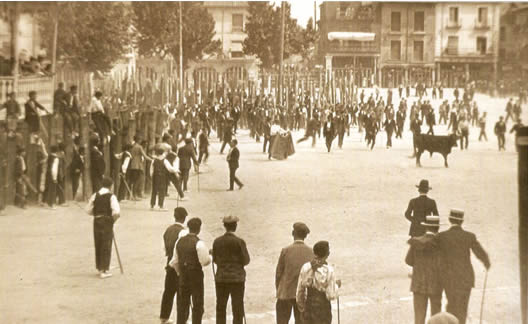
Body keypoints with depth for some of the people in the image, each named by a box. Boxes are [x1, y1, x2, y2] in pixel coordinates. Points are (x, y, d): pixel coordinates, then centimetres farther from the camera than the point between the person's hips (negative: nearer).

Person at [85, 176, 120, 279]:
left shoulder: (95, 196, 3)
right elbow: (116, 212, -19)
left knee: (98, 245, 15)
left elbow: (88, 210, 5)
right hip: (107, 222, -5)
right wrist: (114, 218, 0)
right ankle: (104, 270, 1)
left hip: (97, 221, 5)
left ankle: (99, 268, 25)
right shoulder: (111, 196, -11)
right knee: (106, 246, 1)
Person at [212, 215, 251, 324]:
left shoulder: (217, 241, -2)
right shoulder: (239, 242, -12)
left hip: (221, 278, 3)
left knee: (220, 308, 12)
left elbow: (215, 260, 4)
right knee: (237, 310, 4)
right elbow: (246, 261, -9)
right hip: (237, 278, -3)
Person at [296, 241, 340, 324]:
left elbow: (300, 291, 2)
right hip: (323, 310, -5)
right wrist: (336, 286, 4)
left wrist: (301, 308, 17)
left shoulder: (305, 267, -5)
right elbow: (331, 296, -17)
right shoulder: (329, 270, -19)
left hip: (308, 308, 5)